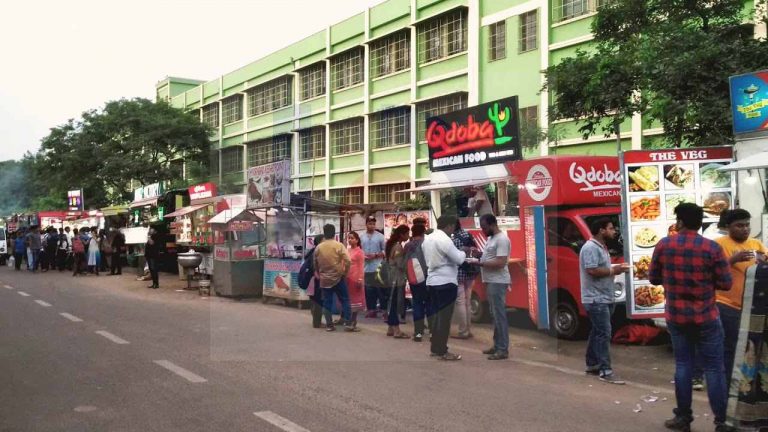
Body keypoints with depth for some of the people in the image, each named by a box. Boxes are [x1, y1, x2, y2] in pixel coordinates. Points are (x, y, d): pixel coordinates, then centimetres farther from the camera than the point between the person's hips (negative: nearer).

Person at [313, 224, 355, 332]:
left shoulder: (318, 248, 2)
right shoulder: (339, 245, -8)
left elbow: (315, 264, 10)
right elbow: (348, 261, -16)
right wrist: (345, 272, -2)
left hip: (324, 279, 3)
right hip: (338, 278, -3)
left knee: (327, 302, 7)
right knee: (345, 300, 3)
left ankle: (329, 325, 8)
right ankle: (348, 323, -1)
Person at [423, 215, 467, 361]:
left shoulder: (427, 239, 11)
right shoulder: (444, 239, -17)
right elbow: (458, 259, -16)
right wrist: (464, 251, 3)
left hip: (432, 281, 9)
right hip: (445, 282, -9)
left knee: (438, 315, 16)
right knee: (445, 316, -3)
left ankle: (435, 348, 22)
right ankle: (442, 352, 0)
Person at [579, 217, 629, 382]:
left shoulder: (602, 247, 16)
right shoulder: (590, 248, -17)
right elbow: (592, 271, -25)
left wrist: (614, 268, 5)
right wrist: (612, 271, -15)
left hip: (604, 298, 10)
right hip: (596, 299, -10)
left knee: (597, 332, 16)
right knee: (604, 333, -11)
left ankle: (592, 365, 25)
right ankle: (605, 371, -10)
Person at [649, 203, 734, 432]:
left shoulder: (664, 245, -6)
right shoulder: (712, 248, -11)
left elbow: (653, 278, 3)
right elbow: (726, 284, -8)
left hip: (676, 316, 2)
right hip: (706, 317, -2)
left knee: (683, 365, 13)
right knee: (714, 368, 5)